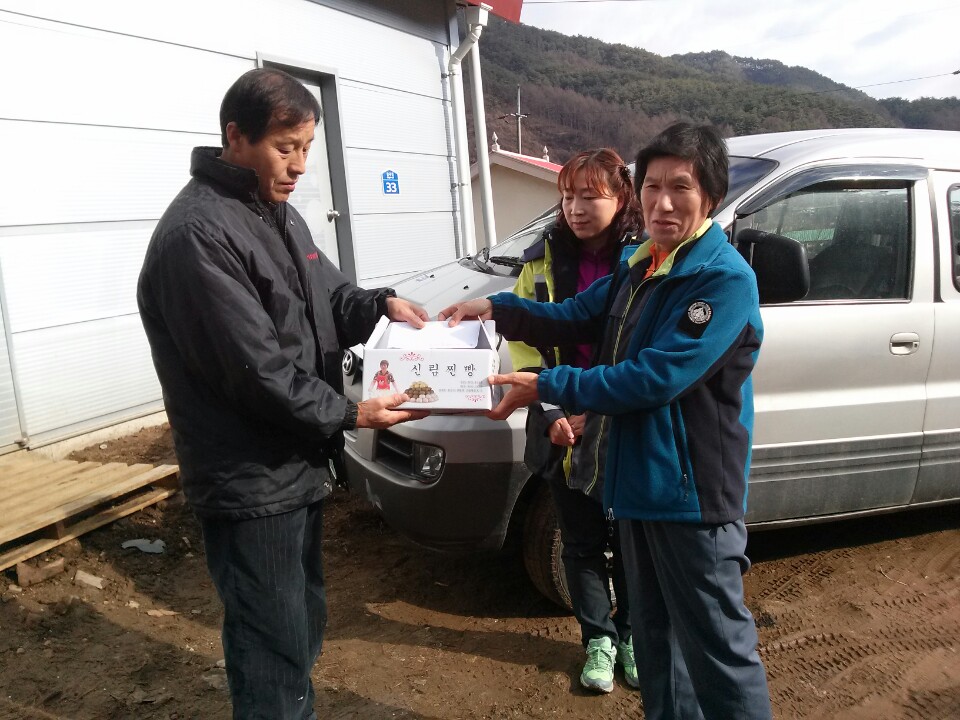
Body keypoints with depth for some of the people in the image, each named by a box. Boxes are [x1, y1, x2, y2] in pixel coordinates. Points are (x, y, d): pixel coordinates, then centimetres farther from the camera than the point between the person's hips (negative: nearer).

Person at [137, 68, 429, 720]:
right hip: (252, 483, -10)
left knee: (304, 625, 23)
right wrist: (347, 415, -16)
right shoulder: (199, 233, -21)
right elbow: (256, 367, -23)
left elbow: (328, 294, 18)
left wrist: (381, 305, -2)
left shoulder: (279, 214, 11)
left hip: (298, 464, 10)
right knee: (274, 653, 2)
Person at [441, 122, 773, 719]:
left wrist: (547, 387, -19)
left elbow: (654, 378, -24)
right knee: (656, 635, 23)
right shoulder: (643, 266, 10)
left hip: (693, 491, -8)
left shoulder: (726, 279, -18)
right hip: (639, 482, 9)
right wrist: (496, 307, 0)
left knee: (718, 646, 5)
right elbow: (576, 317, 15)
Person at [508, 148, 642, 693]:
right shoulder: (544, 259, -1)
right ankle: (598, 638, 34)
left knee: (630, 539, 13)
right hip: (565, 431, 2)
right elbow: (524, 343, 1)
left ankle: (631, 634, 36)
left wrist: (597, 408, -13)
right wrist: (551, 413, -9)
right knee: (582, 542, 14)